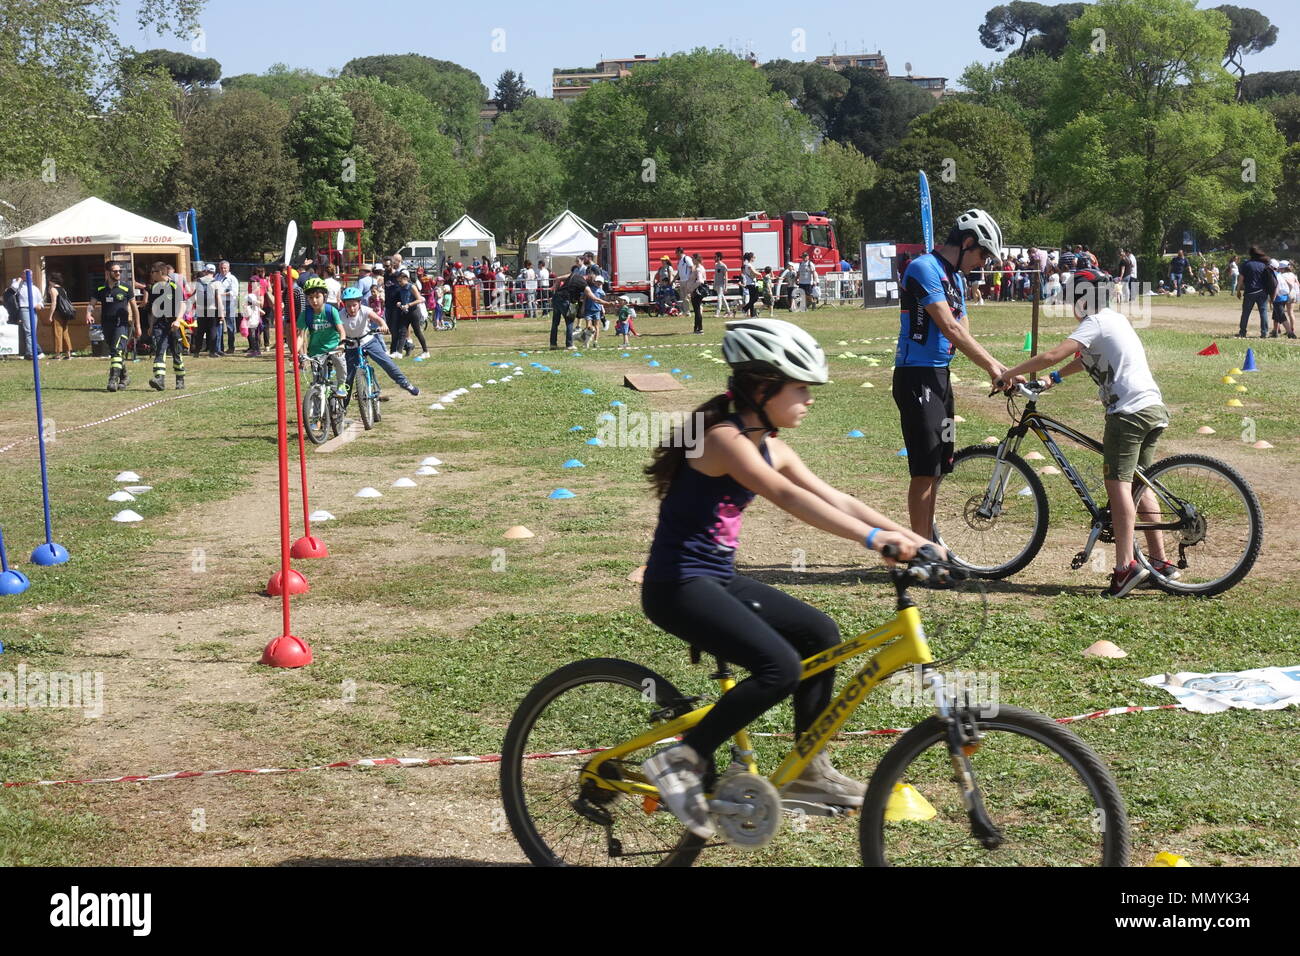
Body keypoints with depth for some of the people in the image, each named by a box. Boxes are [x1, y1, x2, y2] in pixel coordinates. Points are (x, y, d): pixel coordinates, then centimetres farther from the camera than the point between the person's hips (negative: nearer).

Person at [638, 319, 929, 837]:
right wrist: (872, 537, -40)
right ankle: (682, 760, -9)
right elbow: (787, 497, -33)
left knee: (820, 634, 8)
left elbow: (833, 497, 5)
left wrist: (908, 535, -6)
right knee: (781, 668, -23)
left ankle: (809, 772, 18)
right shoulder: (724, 439, -20)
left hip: (718, 579, 10)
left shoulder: (770, 447, 9)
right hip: (677, 586, -10)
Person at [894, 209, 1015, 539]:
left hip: (939, 376, 10)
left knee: (935, 470, 12)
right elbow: (950, 328, -19)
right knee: (925, 472, -8)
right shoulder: (924, 268, -13)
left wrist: (999, 369, 3)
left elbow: (964, 336, 15)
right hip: (917, 376, -10)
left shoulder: (956, 278, 17)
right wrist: (992, 365, -14)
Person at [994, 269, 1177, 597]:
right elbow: (1087, 359, 33)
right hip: (1155, 409, 9)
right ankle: (1160, 563, 15)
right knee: (1137, 484, 15)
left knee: (1118, 482, -13)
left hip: (1129, 410, -9)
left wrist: (1008, 374, -12)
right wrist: (1053, 379, 25)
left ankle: (1125, 565, -23)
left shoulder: (1094, 323, -7)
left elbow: (1054, 355, -18)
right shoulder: (1115, 319, 22)